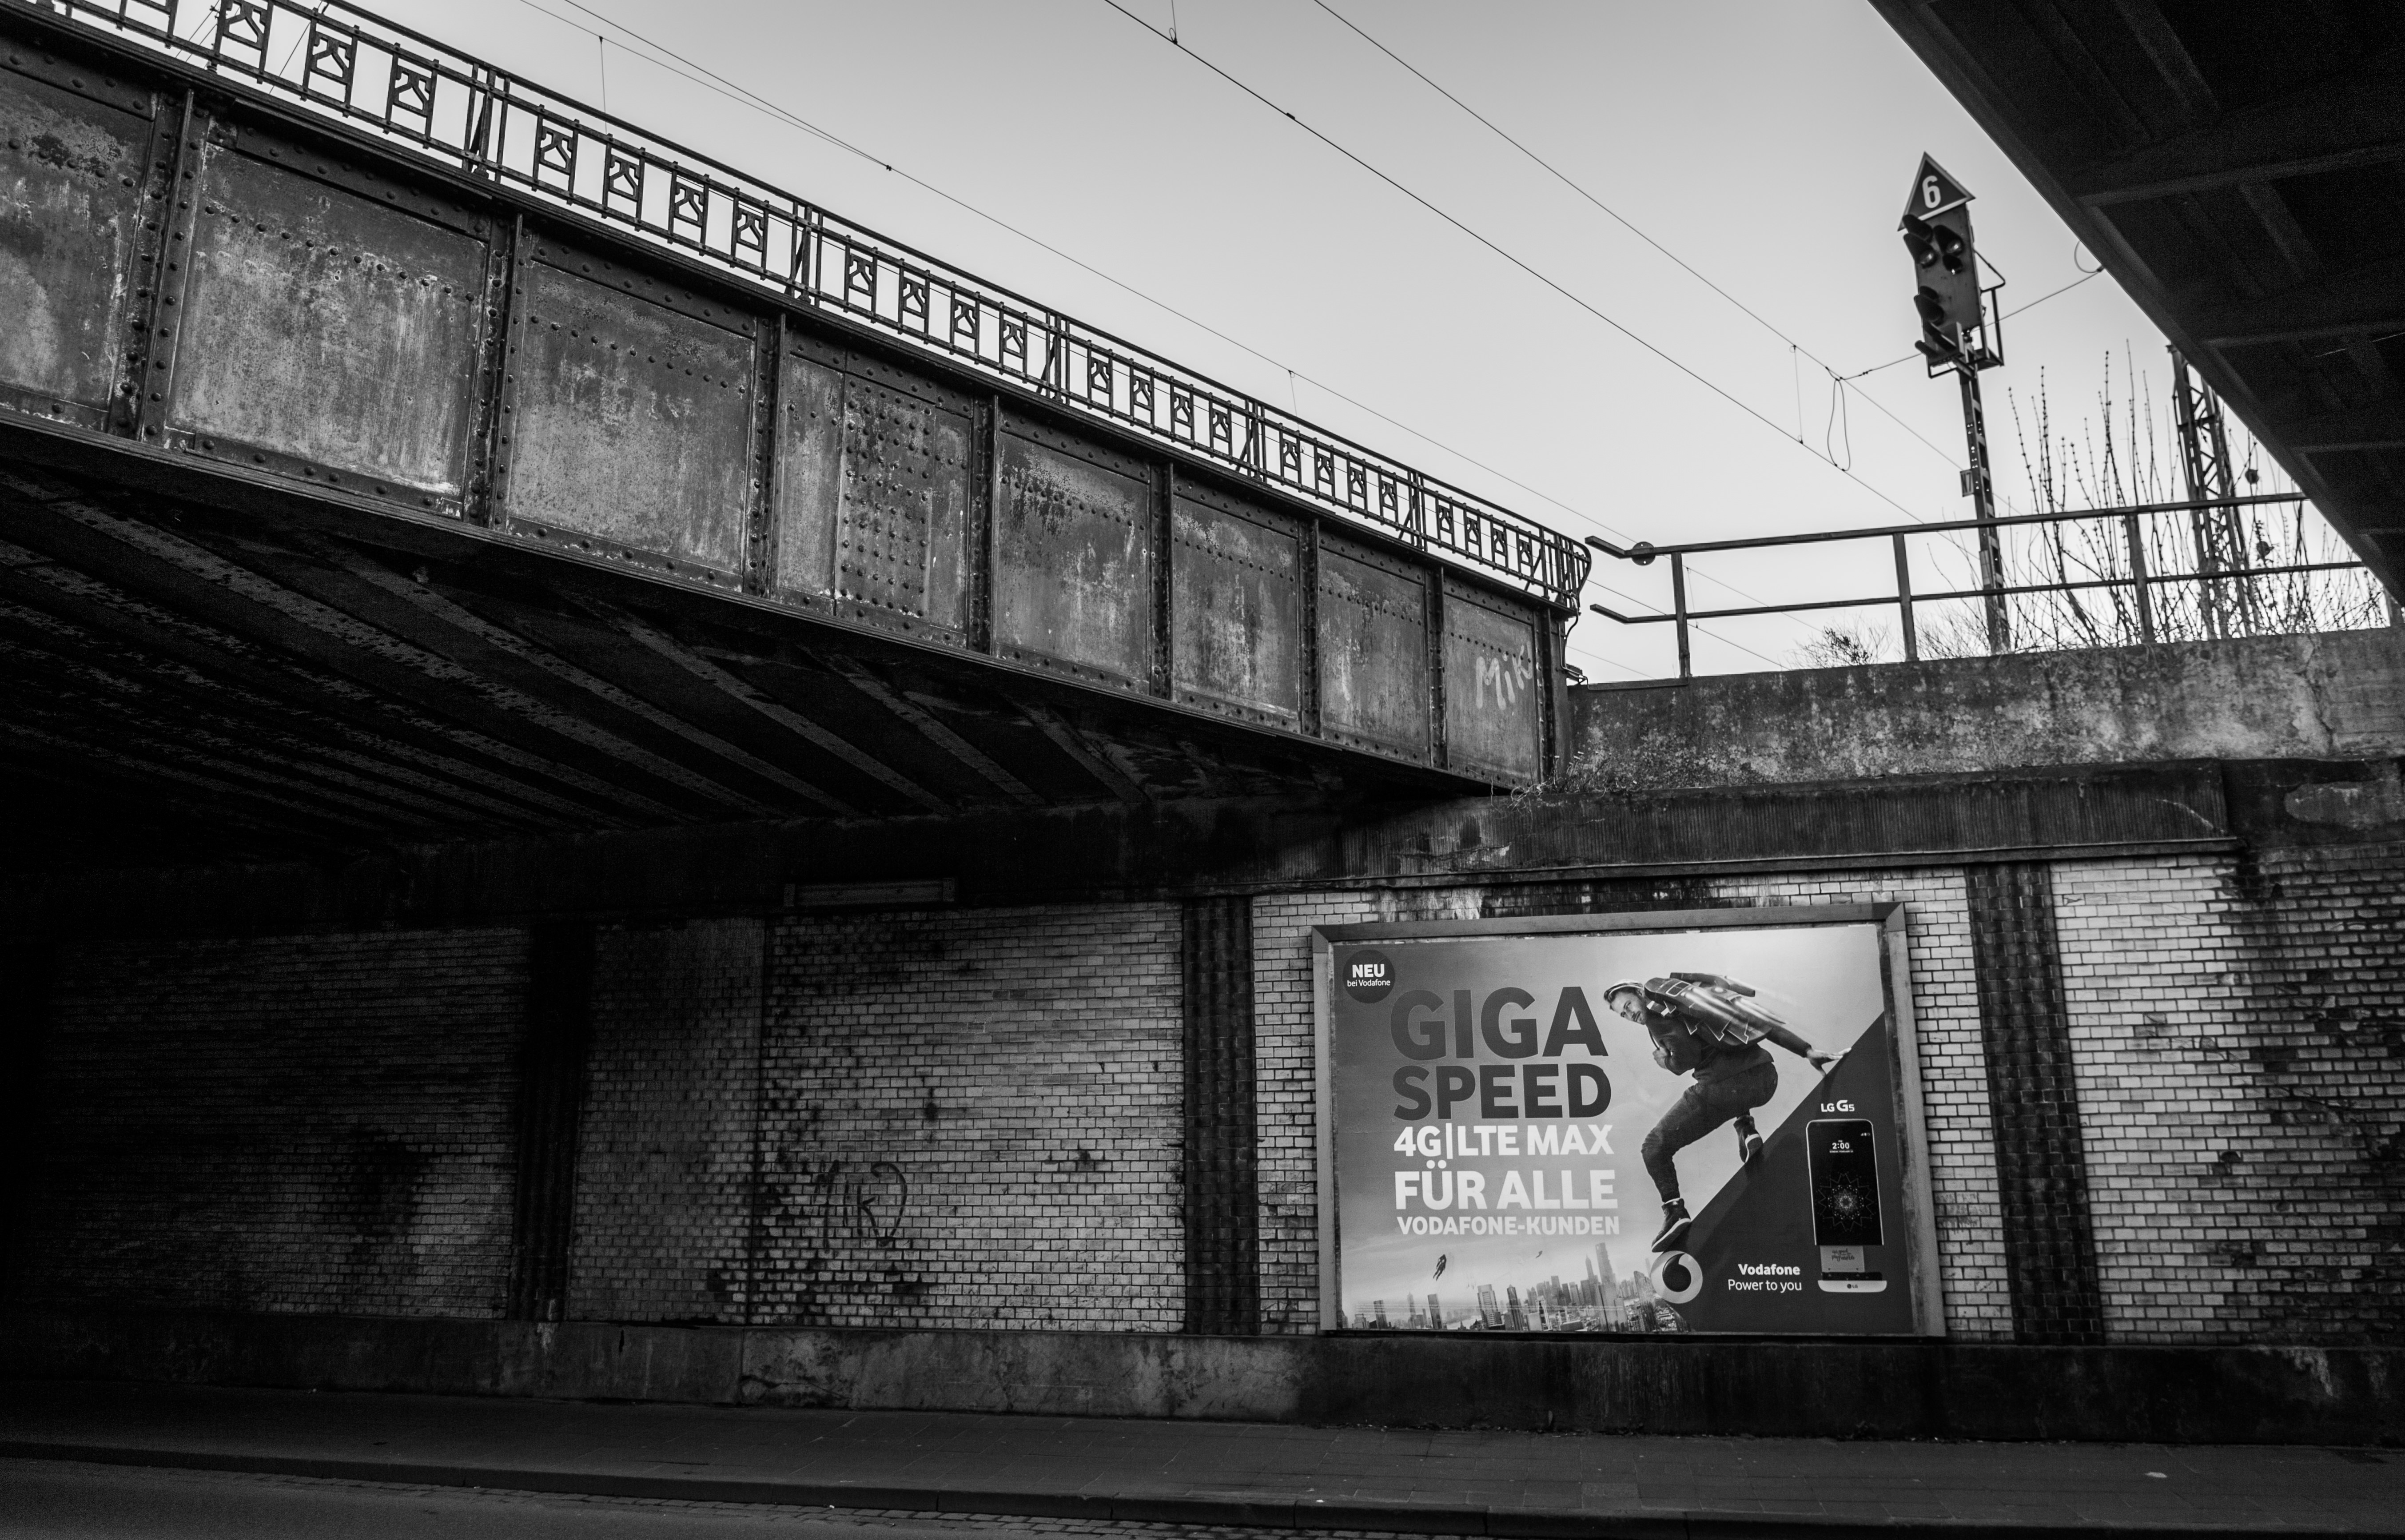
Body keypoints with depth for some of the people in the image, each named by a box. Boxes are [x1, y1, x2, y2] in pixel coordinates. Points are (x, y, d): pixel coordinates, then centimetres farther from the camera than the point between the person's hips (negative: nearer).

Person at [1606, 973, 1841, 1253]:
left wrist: (1665, 1061, 12)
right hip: (1766, 1079, 7)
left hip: (1723, 1088, -7)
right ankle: (1746, 1129, 19)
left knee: (1654, 1148, 9)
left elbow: (1688, 1056, -11)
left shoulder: (1655, 1010, 4)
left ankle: (1674, 1210, -7)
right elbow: (1760, 1023, 18)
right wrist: (1808, 1051, 16)